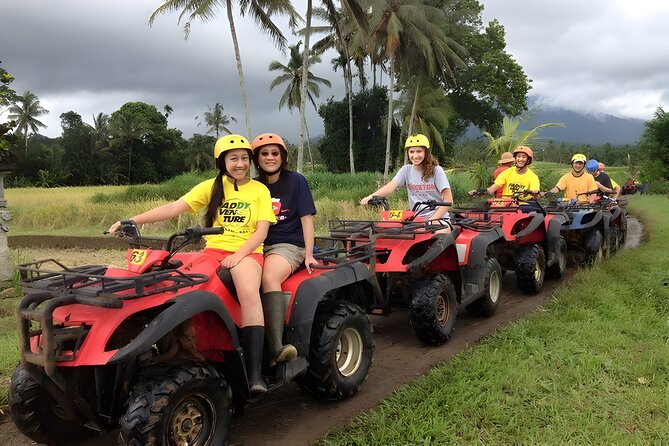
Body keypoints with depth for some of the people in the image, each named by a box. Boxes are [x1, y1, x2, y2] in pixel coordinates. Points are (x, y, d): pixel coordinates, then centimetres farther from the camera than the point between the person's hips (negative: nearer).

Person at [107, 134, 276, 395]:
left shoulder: (260, 190, 8)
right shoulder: (212, 187, 11)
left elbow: (261, 231, -1)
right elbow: (175, 208, 2)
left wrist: (239, 255, -18)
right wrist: (132, 221, -9)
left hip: (247, 252, -2)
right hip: (213, 250, 3)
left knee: (249, 292, -35)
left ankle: (255, 373, -37)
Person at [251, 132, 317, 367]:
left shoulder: (296, 181, 5)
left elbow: (306, 218, 1)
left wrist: (309, 255, -7)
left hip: (288, 245, -4)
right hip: (259, 246, 4)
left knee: (269, 277, -36)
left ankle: (275, 348, -41)